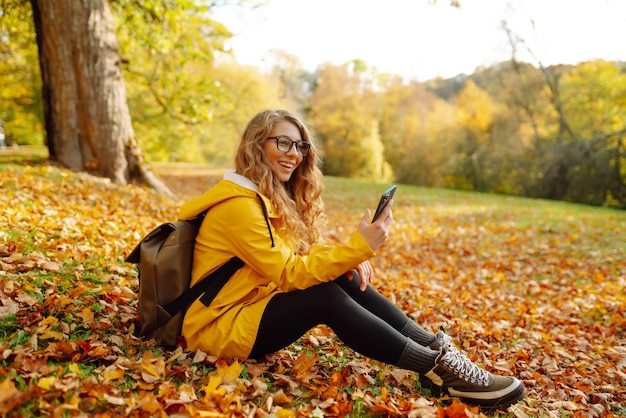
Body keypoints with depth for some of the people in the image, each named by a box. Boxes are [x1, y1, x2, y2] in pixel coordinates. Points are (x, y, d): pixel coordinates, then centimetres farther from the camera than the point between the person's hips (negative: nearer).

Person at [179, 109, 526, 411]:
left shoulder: (273, 197, 8)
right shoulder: (239, 204, -21)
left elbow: (304, 252, 5)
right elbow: (288, 273, -23)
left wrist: (349, 257, -15)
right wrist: (357, 247, -30)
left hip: (257, 304, 8)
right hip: (222, 326, -8)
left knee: (344, 278, -11)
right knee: (326, 298, -26)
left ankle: (435, 346, -11)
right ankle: (438, 369, -21)